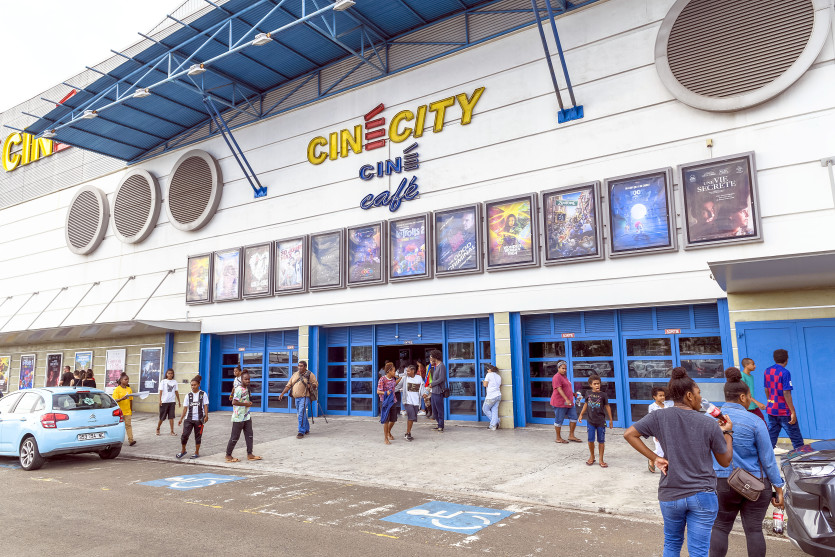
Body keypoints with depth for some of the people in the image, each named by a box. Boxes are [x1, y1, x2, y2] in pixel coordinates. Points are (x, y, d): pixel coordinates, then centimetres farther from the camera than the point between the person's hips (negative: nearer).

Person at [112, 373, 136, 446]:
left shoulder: (129, 389, 7)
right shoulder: (117, 389, -5)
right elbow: (115, 400, -12)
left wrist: (131, 410, 14)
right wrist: (122, 399, -29)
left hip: (127, 411, 2)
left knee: (128, 425, -5)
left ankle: (131, 440, -13)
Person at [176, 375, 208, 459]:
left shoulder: (203, 394, 0)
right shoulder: (188, 395, 7)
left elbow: (205, 406, -2)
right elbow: (185, 408, 7)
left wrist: (206, 416, -13)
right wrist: (181, 419, 1)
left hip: (199, 419, -2)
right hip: (188, 418, 2)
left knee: (198, 436, 6)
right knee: (184, 435, -6)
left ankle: (197, 452, 19)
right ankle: (183, 451, 16)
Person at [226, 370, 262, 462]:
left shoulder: (247, 388, 10)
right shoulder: (239, 389, -17)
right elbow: (234, 402, -26)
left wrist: (249, 403, 7)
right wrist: (246, 404, -18)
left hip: (247, 416, 9)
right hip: (238, 417, -9)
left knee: (249, 435, 8)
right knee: (235, 437, 1)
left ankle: (249, 454, 14)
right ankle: (228, 455, 14)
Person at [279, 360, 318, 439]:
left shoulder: (310, 374, -3)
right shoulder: (295, 375, 12)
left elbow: (316, 384, -3)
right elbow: (288, 385, 14)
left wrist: (311, 386, -24)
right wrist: (282, 393, 7)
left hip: (304, 397, -6)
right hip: (296, 398, 6)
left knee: (302, 414, -15)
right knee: (300, 414, 14)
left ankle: (301, 432, -13)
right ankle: (306, 429, 29)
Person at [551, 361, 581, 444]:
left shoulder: (564, 376, 18)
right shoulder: (557, 377, -14)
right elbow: (559, 389, -24)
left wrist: (573, 393, 15)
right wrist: (566, 399, -31)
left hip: (568, 402, 10)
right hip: (559, 403, -10)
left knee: (573, 417, 7)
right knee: (559, 420, -1)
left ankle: (571, 436, 15)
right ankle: (558, 438, 8)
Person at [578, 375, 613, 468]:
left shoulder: (603, 395, -3)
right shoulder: (588, 394, 4)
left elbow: (607, 406, 4)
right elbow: (586, 404, 17)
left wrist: (611, 419, 6)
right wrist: (581, 415, 16)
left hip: (601, 421, -2)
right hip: (591, 421, 2)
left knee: (601, 441, 3)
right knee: (590, 439, 0)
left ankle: (601, 460, 13)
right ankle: (592, 457, 21)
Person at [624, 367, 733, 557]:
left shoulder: (659, 418, -7)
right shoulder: (709, 424, -10)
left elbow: (629, 434, -8)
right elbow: (725, 461, 1)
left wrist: (655, 458, -4)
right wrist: (727, 432, 13)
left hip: (670, 496, 2)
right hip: (702, 495, -1)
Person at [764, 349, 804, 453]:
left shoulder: (767, 371, 6)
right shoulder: (785, 373, -15)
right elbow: (786, 394, -18)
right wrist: (793, 412, -16)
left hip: (771, 409, 6)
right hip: (784, 411, -6)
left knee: (772, 435, 11)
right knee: (796, 437, 3)